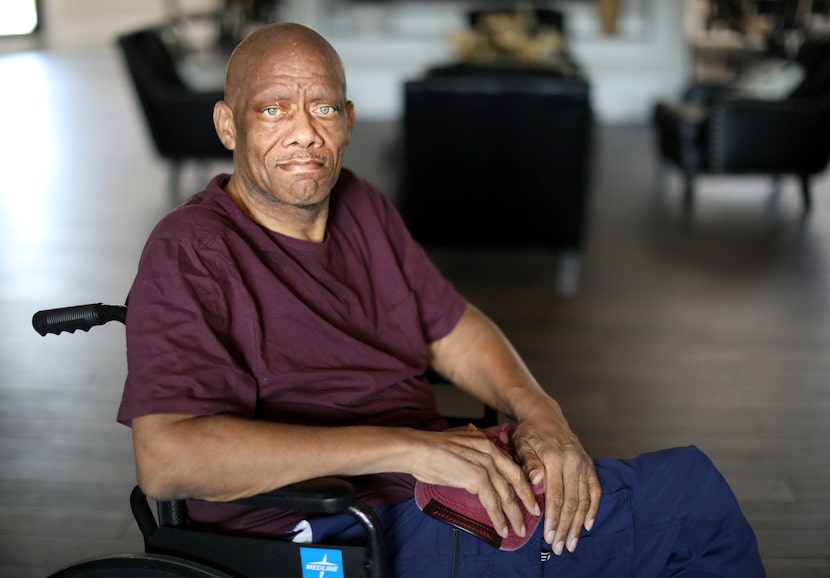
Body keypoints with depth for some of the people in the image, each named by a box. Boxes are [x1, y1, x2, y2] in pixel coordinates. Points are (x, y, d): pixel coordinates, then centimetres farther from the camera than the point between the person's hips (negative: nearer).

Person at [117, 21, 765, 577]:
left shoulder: (360, 207, 10)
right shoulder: (190, 253, -15)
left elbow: (452, 327, 17)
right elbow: (165, 460, -27)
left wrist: (539, 413, -5)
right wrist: (405, 445, -28)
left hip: (438, 491, 8)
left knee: (688, 484, 6)